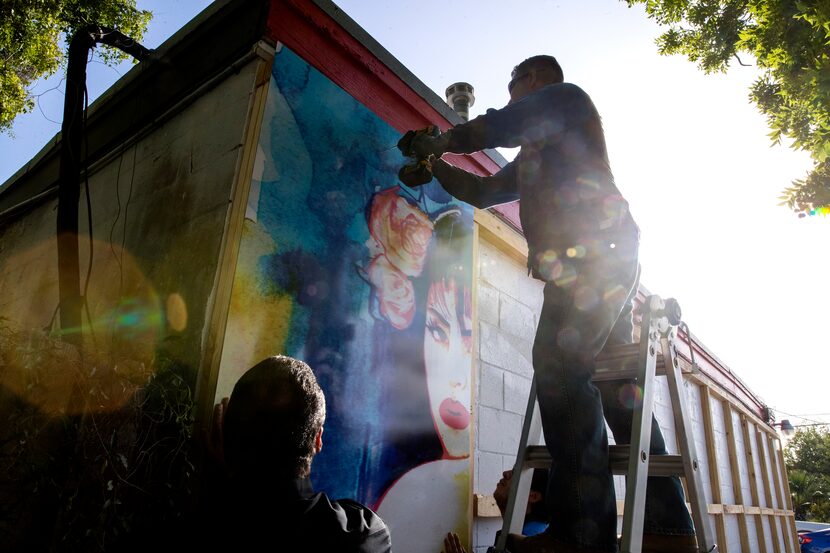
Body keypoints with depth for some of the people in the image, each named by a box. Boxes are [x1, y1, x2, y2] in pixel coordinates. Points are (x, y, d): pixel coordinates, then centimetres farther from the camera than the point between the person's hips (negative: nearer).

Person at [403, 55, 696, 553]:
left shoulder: (565, 96, 12)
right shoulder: (535, 152, 36)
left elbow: (500, 125, -4)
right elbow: (481, 191, 36)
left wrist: (441, 140, 11)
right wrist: (435, 162, 36)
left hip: (596, 254, -9)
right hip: (606, 263, 9)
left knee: (561, 367, -21)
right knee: (614, 382, 3)